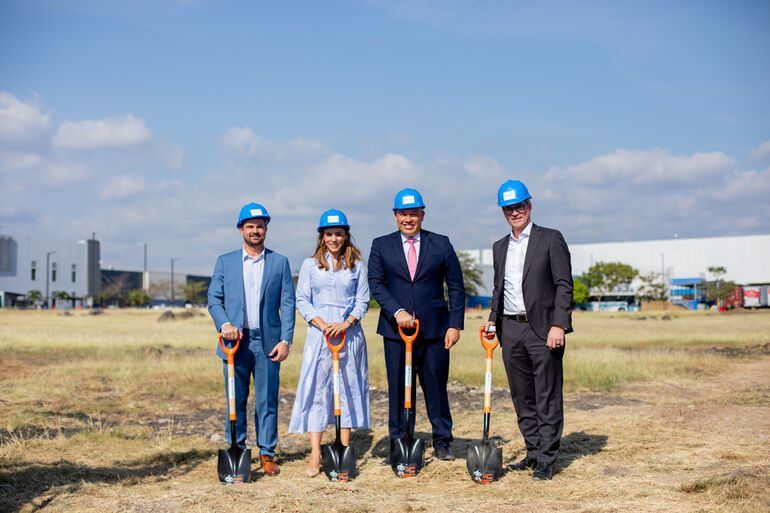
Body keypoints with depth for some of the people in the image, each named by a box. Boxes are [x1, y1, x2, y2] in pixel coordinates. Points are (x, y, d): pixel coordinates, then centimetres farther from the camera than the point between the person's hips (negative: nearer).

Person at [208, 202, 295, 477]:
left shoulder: (280, 263, 8)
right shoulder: (225, 262, 10)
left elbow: (287, 304, 4)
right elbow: (214, 299, 5)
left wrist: (285, 340, -4)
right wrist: (224, 324, -13)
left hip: (268, 342, 0)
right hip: (236, 340, 0)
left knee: (267, 401, 2)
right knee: (235, 401, 4)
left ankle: (267, 454, 11)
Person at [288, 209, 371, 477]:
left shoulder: (357, 266, 9)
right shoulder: (310, 264, 7)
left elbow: (363, 301, 5)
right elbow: (302, 300, 3)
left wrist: (346, 323, -11)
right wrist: (322, 324, -11)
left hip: (349, 333, 1)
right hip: (319, 333, -1)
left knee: (348, 389, 3)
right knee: (316, 390, -4)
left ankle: (344, 452, 9)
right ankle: (315, 456, -5)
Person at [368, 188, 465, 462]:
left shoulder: (441, 244, 6)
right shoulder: (381, 246, 8)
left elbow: (456, 287, 6)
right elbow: (376, 283, -1)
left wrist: (455, 324, -3)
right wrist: (397, 311, -16)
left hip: (434, 328, 0)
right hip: (396, 328, 0)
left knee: (436, 386, 4)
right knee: (398, 389, 3)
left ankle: (442, 443, 17)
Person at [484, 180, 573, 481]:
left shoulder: (551, 240, -1)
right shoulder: (500, 247, 17)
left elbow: (564, 285, -7)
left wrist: (558, 325, -16)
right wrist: (493, 321, 10)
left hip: (542, 329, -6)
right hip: (510, 329, 6)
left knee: (547, 398, -2)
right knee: (522, 398, 10)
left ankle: (546, 459, 2)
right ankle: (533, 452, 20)